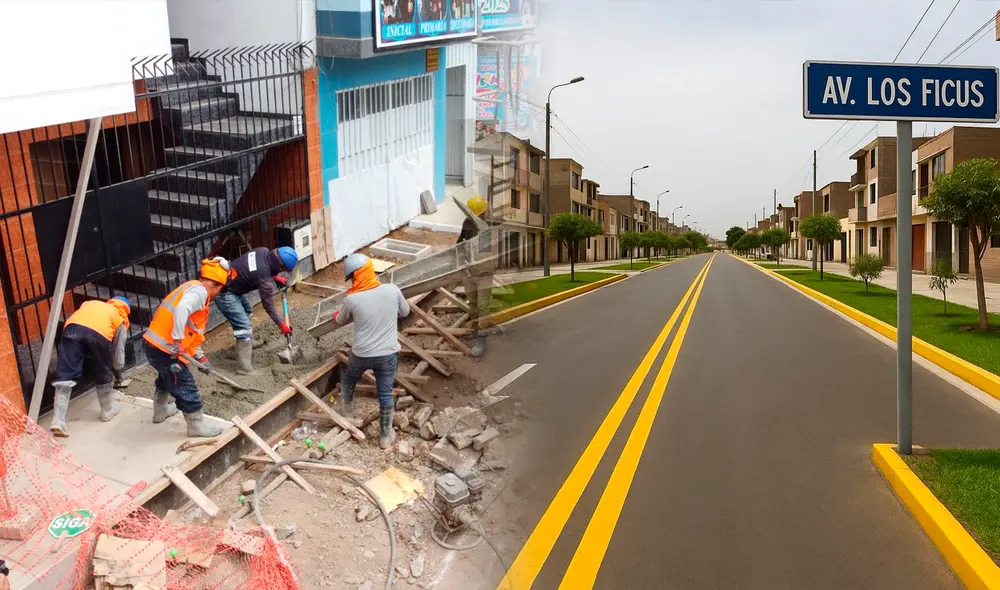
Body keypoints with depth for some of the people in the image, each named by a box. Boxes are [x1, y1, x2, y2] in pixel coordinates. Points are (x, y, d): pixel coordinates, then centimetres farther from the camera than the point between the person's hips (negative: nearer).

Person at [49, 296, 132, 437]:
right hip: (99, 332, -2)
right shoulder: (122, 319, 33)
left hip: (73, 327, 2)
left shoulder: (91, 303, 44)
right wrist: (117, 368, 51)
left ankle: (58, 420, -4)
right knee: (104, 373, 21)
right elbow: (118, 351, 32)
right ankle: (108, 409, 37)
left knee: (65, 375, 4)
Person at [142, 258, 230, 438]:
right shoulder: (199, 290, -12)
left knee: (166, 378, 34)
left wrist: (200, 356, 19)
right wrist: (177, 341, -32)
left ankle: (160, 411, 53)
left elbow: (192, 331, 20)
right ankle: (197, 426, 16)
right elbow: (182, 309, -34)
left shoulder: (192, 288, 18)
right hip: (165, 349, -10)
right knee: (186, 388, 3)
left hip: (154, 345, 10)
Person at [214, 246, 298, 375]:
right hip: (224, 292, -10)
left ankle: (248, 343, 50)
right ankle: (245, 368, -10)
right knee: (244, 327, -12)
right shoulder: (264, 278, -28)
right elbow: (268, 304, -15)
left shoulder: (264, 251, -8)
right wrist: (281, 324, -5)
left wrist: (275, 277, 4)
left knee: (247, 311, 29)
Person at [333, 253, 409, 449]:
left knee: (348, 381, 29)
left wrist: (336, 315, 31)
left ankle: (348, 414, 51)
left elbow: (341, 321, 7)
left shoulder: (351, 300, -15)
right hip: (388, 354, 1)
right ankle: (385, 436, 26)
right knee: (386, 394, 14)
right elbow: (405, 312, 6)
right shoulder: (392, 290, -12)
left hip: (361, 354, -1)